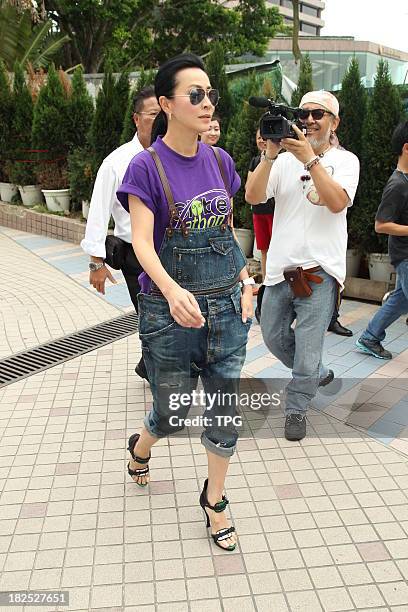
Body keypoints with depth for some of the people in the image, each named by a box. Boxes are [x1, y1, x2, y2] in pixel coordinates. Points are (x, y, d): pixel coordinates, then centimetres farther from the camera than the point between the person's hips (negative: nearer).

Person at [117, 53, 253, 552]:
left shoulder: (220, 161, 5)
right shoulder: (147, 166, -10)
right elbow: (141, 240, -19)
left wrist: (245, 281, 4)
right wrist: (172, 290, -37)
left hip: (227, 307, 4)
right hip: (170, 310, -4)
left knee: (224, 412, 10)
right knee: (172, 413, 10)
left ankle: (214, 500, 33)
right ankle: (141, 446, 48)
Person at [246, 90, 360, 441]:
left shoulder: (345, 160, 1)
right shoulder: (285, 160, 6)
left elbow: (337, 202, -19)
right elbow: (253, 196, -8)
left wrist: (309, 158, -22)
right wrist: (270, 153, -18)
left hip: (319, 271, -4)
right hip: (280, 268, 4)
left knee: (307, 347, 0)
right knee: (274, 337, 17)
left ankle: (296, 409, 23)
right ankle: (317, 374, 43)